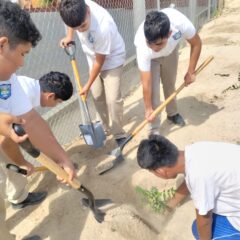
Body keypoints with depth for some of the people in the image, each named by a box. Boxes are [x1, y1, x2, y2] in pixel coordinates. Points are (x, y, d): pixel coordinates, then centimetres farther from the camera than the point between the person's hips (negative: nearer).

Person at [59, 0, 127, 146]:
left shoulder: (103, 28, -39)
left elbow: (100, 62, -26)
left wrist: (88, 85, -16)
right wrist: (69, 36, -8)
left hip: (112, 59, -6)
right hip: (94, 59, 7)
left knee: (112, 99, -14)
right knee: (97, 96, 10)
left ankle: (119, 134, 4)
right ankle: (105, 128, 27)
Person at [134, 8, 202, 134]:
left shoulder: (180, 22, -42)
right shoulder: (143, 47, -44)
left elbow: (196, 43, -20)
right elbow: (146, 84, -35)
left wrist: (190, 72, -17)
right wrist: (148, 109, -25)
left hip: (171, 50, 3)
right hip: (150, 58, -2)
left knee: (170, 84, 14)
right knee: (153, 90, -13)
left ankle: (172, 113, 40)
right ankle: (154, 130, 0)